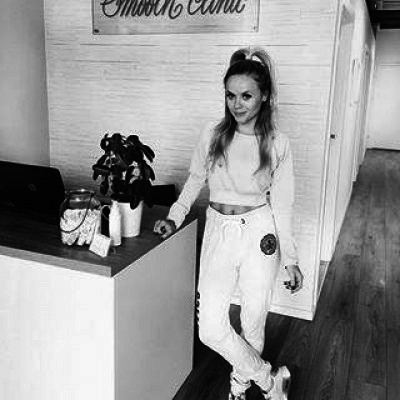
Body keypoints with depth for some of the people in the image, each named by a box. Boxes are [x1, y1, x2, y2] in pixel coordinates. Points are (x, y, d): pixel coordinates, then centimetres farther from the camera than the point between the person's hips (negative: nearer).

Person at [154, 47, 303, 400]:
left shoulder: (278, 144, -5)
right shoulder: (213, 135, -1)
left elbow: (282, 205, -1)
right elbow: (195, 181, 13)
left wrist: (290, 259, 0)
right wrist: (174, 217, 3)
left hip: (260, 234, -1)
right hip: (218, 232, 2)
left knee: (253, 323, 11)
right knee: (211, 329, -4)